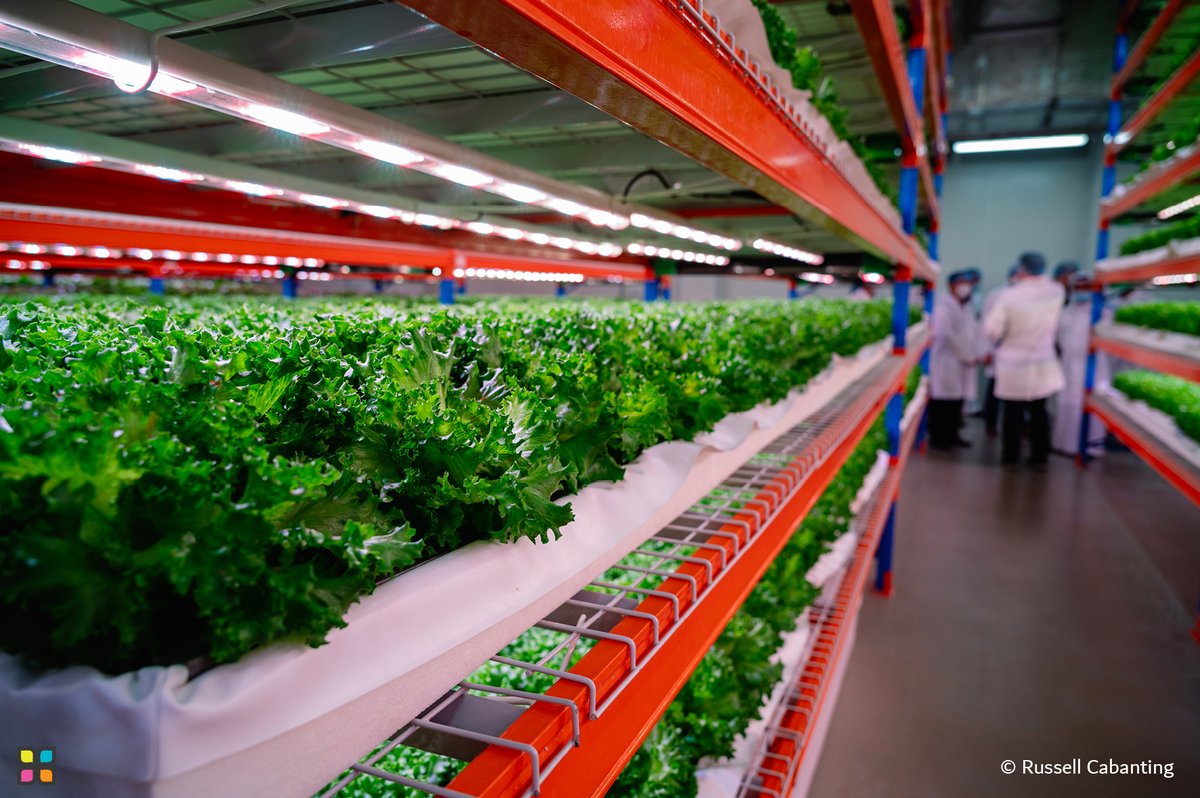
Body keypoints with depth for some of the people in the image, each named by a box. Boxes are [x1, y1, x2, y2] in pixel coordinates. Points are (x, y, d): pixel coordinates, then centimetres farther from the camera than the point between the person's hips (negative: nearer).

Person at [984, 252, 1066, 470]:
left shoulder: (1008, 297, -19)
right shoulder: (1056, 292, -7)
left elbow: (992, 330, -13)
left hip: (1013, 365, -3)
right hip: (1043, 364, 3)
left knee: (1013, 413, 7)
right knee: (1039, 411, 14)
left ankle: (1010, 458, 12)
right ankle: (1040, 457, 20)